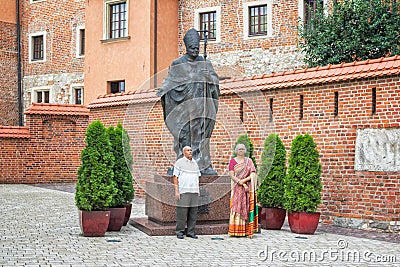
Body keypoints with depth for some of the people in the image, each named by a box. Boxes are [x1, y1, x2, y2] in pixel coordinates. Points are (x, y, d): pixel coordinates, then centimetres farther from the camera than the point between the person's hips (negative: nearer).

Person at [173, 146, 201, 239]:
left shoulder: (195, 163, 17)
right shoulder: (179, 162, 1)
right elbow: (175, 177, -3)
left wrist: (198, 190, 14)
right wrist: (176, 191, -10)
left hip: (194, 191, 5)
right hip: (183, 192, -5)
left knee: (193, 213, 4)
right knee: (182, 213, -6)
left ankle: (190, 231, 10)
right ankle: (179, 232, 2)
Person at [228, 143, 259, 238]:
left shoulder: (249, 161, 10)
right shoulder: (233, 161, 5)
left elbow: (253, 175, 1)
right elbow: (231, 175, -5)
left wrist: (243, 180, -14)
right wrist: (242, 184, -14)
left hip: (247, 188, 1)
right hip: (237, 188, -1)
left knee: (246, 208, -2)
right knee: (236, 207, -5)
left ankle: (246, 230, -1)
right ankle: (236, 231, -4)